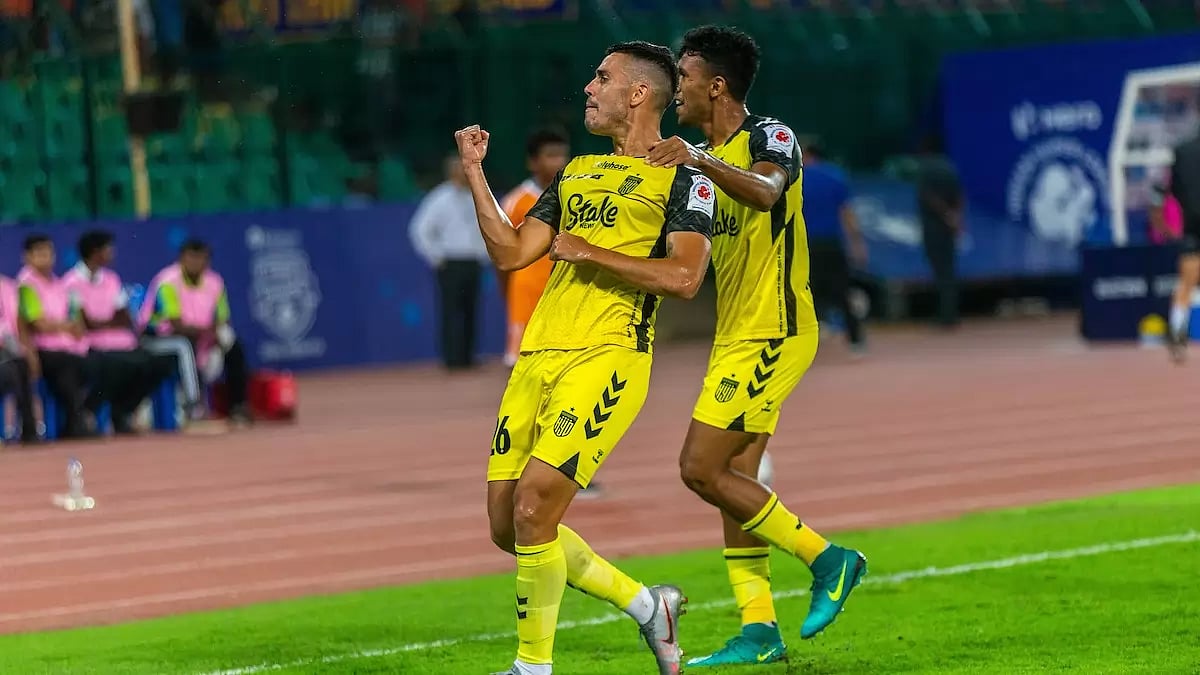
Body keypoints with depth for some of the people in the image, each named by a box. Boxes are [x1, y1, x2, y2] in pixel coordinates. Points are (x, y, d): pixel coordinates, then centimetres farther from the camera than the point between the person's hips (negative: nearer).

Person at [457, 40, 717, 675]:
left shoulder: (681, 176, 0)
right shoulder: (576, 171, 22)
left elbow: (684, 277, -13)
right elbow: (509, 253, 17)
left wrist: (586, 251, -10)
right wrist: (475, 172, 12)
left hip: (606, 359, -8)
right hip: (537, 359, 8)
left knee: (533, 508, -18)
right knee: (507, 527, 4)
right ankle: (646, 605, 21)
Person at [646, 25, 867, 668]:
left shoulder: (768, 138, -11)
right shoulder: (704, 158, 16)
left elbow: (766, 192, -34)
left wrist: (702, 161, -48)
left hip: (770, 334, -9)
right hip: (737, 336, 9)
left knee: (701, 470, -13)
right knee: (733, 479, 6)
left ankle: (825, 557, -4)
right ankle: (758, 629, 7)